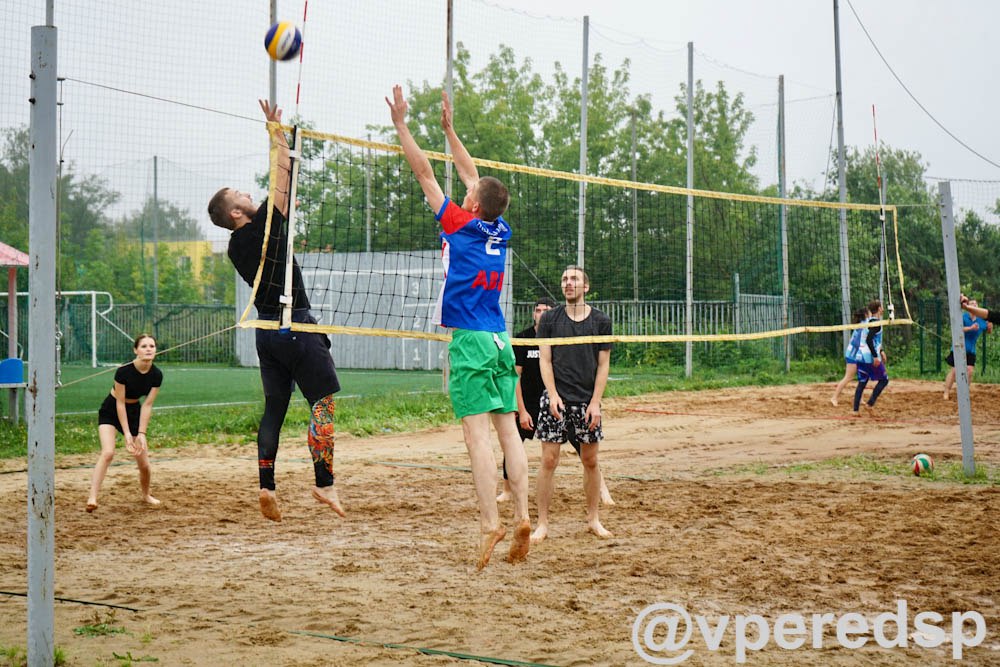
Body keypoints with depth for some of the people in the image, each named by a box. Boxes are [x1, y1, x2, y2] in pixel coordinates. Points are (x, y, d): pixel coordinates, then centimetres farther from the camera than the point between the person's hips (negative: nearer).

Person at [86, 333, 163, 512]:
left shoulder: (156, 375, -15)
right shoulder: (124, 371, -27)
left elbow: (147, 405, -11)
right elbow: (120, 403, -21)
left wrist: (141, 434, -16)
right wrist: (127, 434, -21)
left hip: (134, 411, 4)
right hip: (111, 410, -4)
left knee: (144, 463, 2)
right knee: (108, 452, -27)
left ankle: (146, 495, 31)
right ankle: (92, 498, -27)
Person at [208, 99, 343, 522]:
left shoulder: (236, 246, 10)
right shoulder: (263, 226, -10)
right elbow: (284, 175, -6)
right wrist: (276, 130, 3)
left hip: (266, 328, 8)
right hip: (295, 325, -8)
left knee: (274, 407, 10)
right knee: (323, 400, -4)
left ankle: (266, 486, 3)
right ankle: (324, 483, -9)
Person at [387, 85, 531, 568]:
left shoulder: (461, 225, -5)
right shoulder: (501, 231, 11)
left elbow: (424, 174, 0)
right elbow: (472, 175, 24)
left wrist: (400, 124, 6)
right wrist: (448, 128, 33)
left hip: (470, 342, -7)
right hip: (500, 341, 7)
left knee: (477, 434, -9)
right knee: (507, 430, 4)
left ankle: (491, 523, -14)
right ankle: (522, 518, 1)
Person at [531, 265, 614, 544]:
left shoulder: (601, 321, 4)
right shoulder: (550, 319, 3)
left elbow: (603, 365, 3)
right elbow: (545, 360, 2)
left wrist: (595, 402, -5)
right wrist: (553, 394, -11)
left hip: (587, 401, 1)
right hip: (556, 399, -1)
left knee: (590, 461, 7)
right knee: (549, 460, -5)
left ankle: (593, 518, 21)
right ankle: (542, 523, 2)